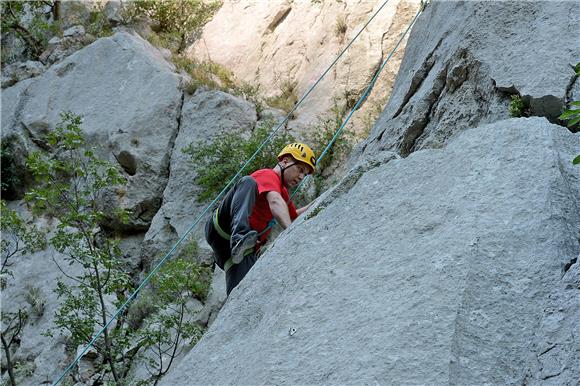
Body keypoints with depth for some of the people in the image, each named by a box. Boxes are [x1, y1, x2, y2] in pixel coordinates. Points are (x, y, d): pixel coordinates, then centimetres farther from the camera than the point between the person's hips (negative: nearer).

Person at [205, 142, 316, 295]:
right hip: (221, 230, -9)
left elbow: (292, 217, 45)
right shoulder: (268, 175, -5)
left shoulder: (283, 192, 25)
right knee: (248, 182, -30)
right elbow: (275, 202, -28)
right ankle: (240, 235, -50)